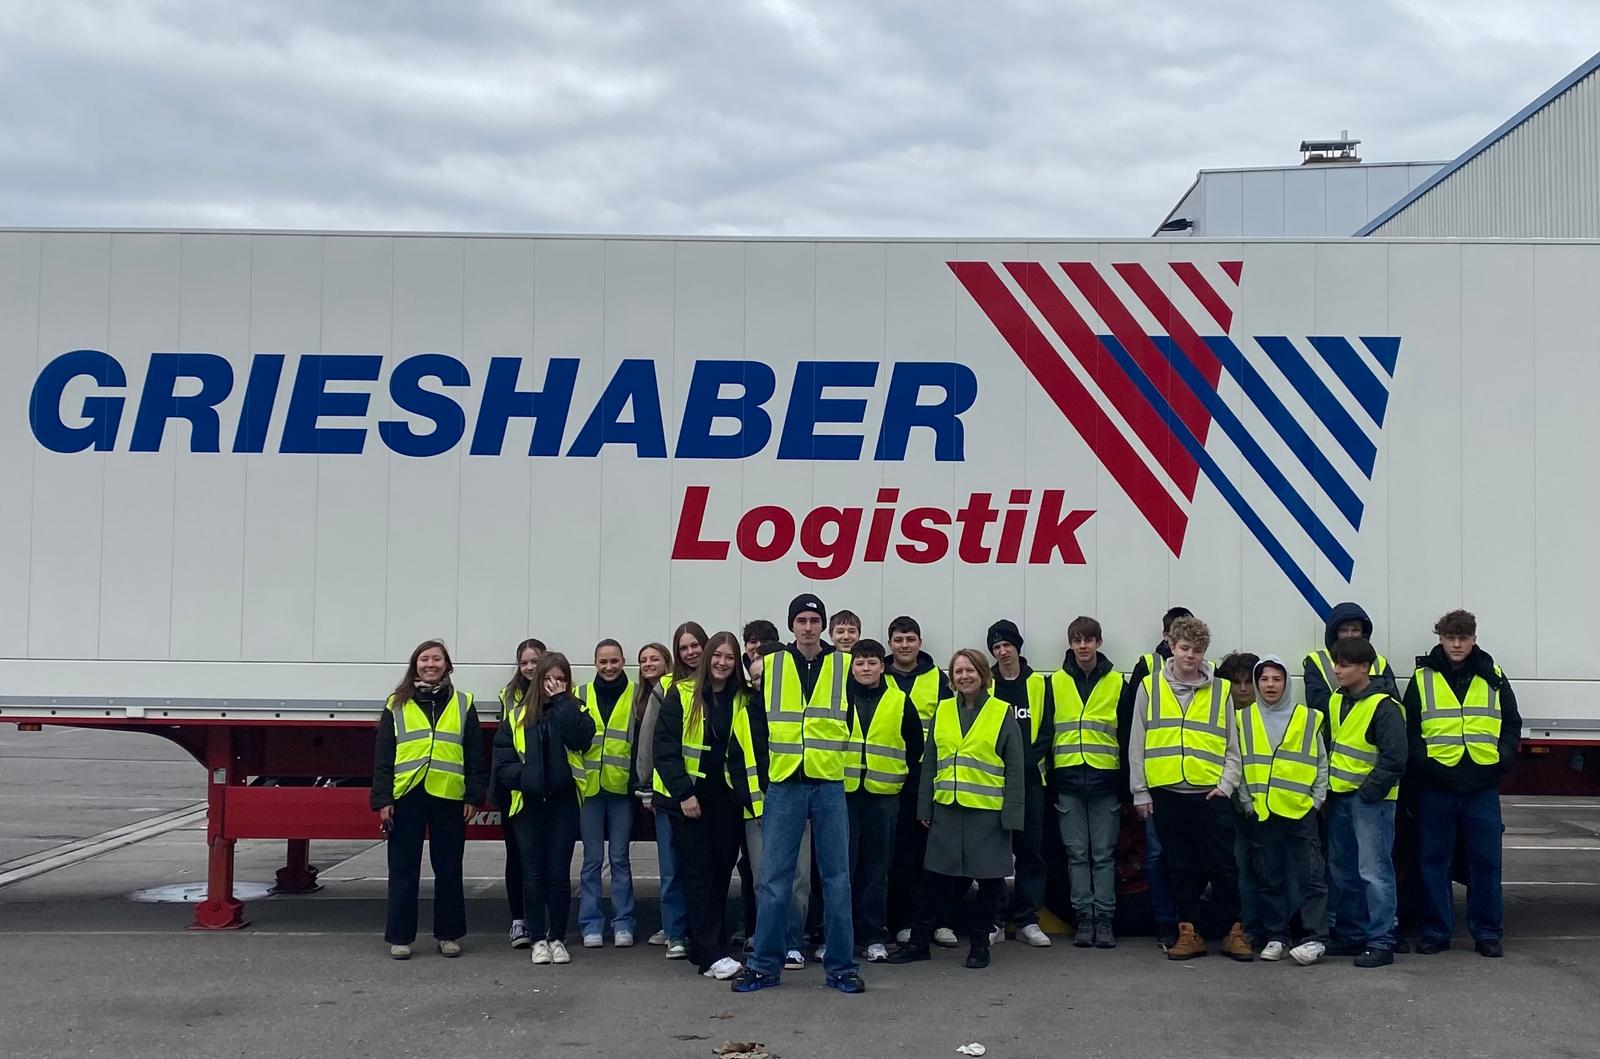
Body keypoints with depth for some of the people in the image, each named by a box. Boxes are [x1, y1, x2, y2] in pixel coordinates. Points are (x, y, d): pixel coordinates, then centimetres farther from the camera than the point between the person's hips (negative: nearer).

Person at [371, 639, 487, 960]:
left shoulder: (463, 704, 9)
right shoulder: (397, 705, 7)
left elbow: (474, 754, 7)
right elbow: (382, 756, 4)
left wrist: (473, 796, 0)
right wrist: (383, 799, -3)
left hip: (449, 797, 1)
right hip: (407, 796, 0)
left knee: (449, 869, 7)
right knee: (403, 869, 4)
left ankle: (449, 934, 18)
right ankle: (400, 936, 13)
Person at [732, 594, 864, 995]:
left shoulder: (845, 665, 4)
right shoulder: (769, 666, 5)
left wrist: (838, 758, 6)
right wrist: (767, 765, 11)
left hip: (830, 785, 0)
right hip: (784, 784, 0)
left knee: (836, 876, 4)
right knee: (774, 878, 1)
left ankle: (840, 965, 12)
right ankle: (765, 964, 10)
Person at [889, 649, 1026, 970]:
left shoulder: (1003, 714, -1)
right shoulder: (942, 711, 8)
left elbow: (1015, 770, -3)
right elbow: (930, 762, 11)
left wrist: (1012, 815, -8)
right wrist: (924, 808, 6)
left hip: (988, 811, -3)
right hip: (946, 810, 3)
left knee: (989, 879, 5)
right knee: (936, 878, 7)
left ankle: (980, 943, 20)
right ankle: (919, 941, 17)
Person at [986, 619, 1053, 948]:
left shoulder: (1040, 684, 8)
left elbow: (1047, 730, 2)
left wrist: (1028, 760, -11)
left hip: (1030, 778, 0)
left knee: (1030, 848, 3)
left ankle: (1027, 919, 10)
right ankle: (994, 920, 7)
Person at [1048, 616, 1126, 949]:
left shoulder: (1117, 682, 6)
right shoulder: (1055, 683, 8)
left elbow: (1125, 734, 6)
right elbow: (1047, 733, 9)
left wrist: (1125, 782, 2)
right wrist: (1048, 781, 4)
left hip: (1105, 778, -1)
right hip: (1068, 778, 1)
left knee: (1104, 854, 2)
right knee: (1077, 853, 4)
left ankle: (1104, 919, 7)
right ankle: (1084, 918, 9)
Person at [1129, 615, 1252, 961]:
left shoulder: (1220, 690, 7)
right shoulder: (1150, 687, 6)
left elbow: (1232, 744, 9)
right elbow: (1137, 743, 6)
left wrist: (1227, 784, -4)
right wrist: (1140, 791, 2)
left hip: (1211, 793, -1)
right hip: (1166, 793, 1)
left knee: (1222, 865, 1)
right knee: (1181, 868, 7)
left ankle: (1233, 932, 12)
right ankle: (1189, 933, 15)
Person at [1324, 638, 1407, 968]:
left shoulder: (1383, 706, -14)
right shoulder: (1335, 701, 10)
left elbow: (1395, 758, -17)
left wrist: (1370, 791, -15)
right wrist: (1327, 786, 12)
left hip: (1371, 801, -8)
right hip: (1339, 797, 8)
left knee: (1373, 872, -6)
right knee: (1341, 870, 14)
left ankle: (1381, 942, 1)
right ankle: (1349, 935, 24)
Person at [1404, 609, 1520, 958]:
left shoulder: (1493, 677, 10)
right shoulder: (1423, 677, 5)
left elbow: (1512, 724, 14)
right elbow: (1408, 728, 5)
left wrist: (1502, 759, 0)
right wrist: (1422, 761, -9)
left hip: (1482, 785, 1)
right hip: (1436, 785, -1)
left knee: (1486, 860, 4)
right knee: (1434, 859, 4)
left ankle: (1487, 931, 14)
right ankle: (1436, 930, 13)